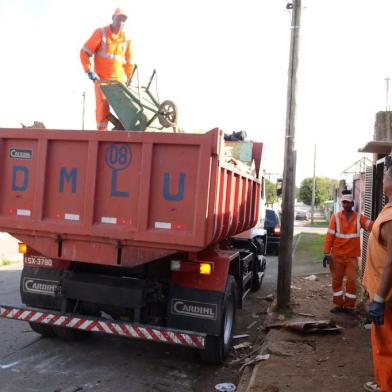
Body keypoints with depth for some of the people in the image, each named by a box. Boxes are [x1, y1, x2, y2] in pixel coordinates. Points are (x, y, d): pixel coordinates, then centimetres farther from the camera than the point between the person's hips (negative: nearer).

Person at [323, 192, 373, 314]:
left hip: (352, 256, 0)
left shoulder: (359, 218, 1)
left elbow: (372, 226, -14)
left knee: (352, 280, 1)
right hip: (337, 255, 0)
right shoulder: (335, 217, -4)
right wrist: (326, 253, -11)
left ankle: (349, 306, 15)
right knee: (337, 280, 8)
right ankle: (338, 304, 22)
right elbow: (329, 236, -6)